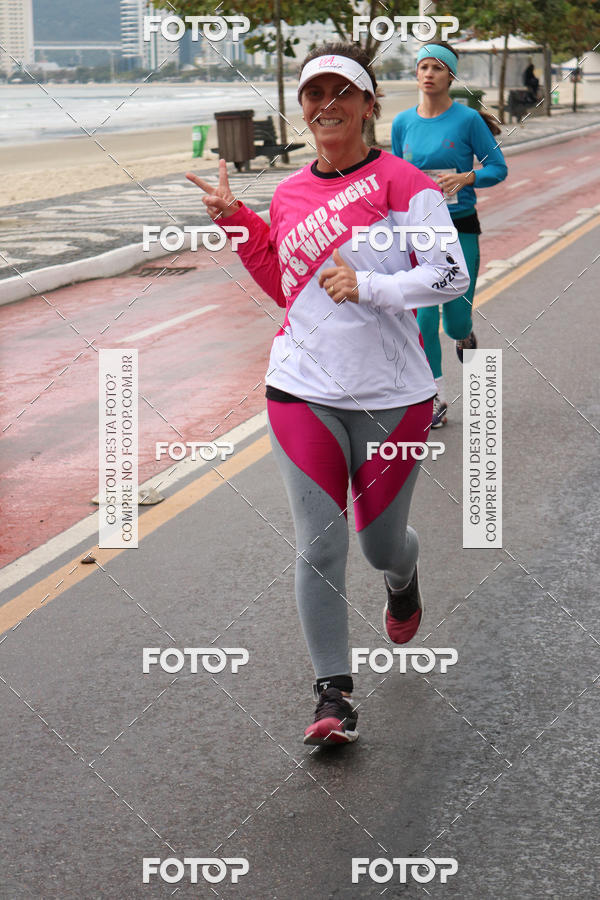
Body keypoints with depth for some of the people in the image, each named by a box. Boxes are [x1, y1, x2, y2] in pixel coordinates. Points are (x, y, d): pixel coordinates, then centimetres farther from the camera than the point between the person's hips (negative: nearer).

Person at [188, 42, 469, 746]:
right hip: (304, 390, 3)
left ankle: (402, 578, 50)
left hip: (391, 394, -3)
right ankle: (334, 695, 5)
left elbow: (451, 276, -15)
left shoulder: (400, 182, -8)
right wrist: (236, 221, 11)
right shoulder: (289, 194, 9)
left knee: (381, 543, 12)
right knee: (319, 544, -4)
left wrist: (368, 286, -27)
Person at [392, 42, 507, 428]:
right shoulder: (403, 123, 3)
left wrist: (465, 178, -20)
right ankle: (437, 400, 7)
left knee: (455, 321, -1)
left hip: (461, 228, -2)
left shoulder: (467, 119, -7)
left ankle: (465, 335, 38)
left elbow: (498, 167, -3)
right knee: (424, 317, -4)